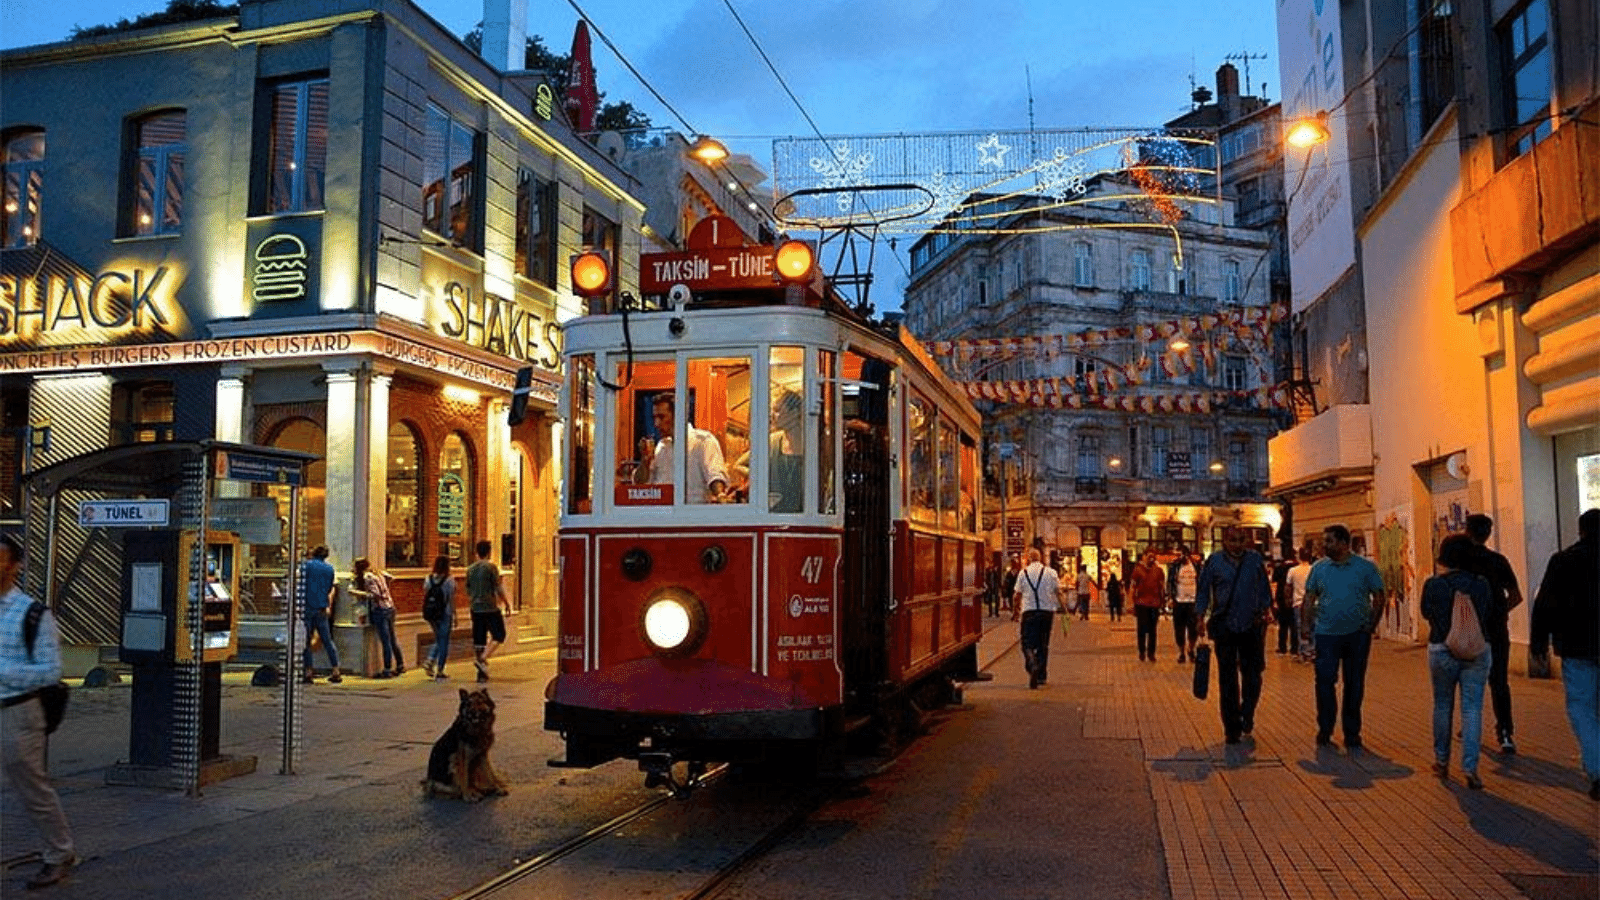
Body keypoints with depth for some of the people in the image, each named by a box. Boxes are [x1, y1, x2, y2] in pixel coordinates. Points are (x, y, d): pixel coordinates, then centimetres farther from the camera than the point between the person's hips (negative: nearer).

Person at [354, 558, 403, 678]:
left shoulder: (367, 577, -10)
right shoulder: (378, 574, 14)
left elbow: (375, 594, -17)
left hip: (379, 610, -8)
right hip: (390, 607, 8)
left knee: (385, 641, -6)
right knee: (392, 639, 15)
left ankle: (387, 670, -3)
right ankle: (400, 665, 20)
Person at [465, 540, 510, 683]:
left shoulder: (470, 569, 10)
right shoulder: (491, 567, -9)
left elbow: (468, 591, 16)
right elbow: (498, 588, -11)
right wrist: (506, 603, 0)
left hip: (475, 609, 6)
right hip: (490, 608, -6)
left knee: (478, 639, 8)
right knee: (499, 636, 5)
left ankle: (482, 673, 9)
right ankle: (482, 658, -14)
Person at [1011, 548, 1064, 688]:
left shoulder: (1023, 573, 2)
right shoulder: (1050, 572, 4)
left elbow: (1017, 595, 7)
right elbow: (1058, 591, 5)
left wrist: (1015, 611, 18)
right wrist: (1061, 608, 14)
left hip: (1029, 612, -2)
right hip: (1047, 611, 2)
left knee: (1028, 644, -2)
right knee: (1043, 644, 14)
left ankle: (1033, 666, -30)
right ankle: (1042, 675, 18)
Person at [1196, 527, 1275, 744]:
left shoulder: (1255, 560, 2)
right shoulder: (1214, 561, -2)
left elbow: (1264, 589, 10)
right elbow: (1203, 592, 1)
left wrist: (1266, 612, 3)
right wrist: (1201, 619, -6)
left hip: (1252, 626, 1)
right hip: (1224, 626, -1)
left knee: (1253, 675, 3)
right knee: (1227, 679, 5)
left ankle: (1247, 715, 27)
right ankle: (1232, 728, 15)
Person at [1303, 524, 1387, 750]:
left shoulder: (1365, 567, 0)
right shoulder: (1319, 568, 3)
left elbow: (1378, 598, 4)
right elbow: (1309, 598, 8)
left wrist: (1371, 625, -5)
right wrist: (1311, 624, -4)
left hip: (1357, 635, 0)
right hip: (1326, 634, 0)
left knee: (1355, 685, 8)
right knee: (1325, 682, -4)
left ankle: (1352, 734, 19)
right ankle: (1324, 731, 9)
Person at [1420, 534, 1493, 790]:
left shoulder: (1433, 585, -9)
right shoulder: (1481, 584, -4)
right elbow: (1486, 612, 10)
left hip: (1442, 650, 0)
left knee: (1443, 705, 15)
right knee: (1472, 708, 1)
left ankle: (1442, 760, 26)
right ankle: (1470, 768, -5)